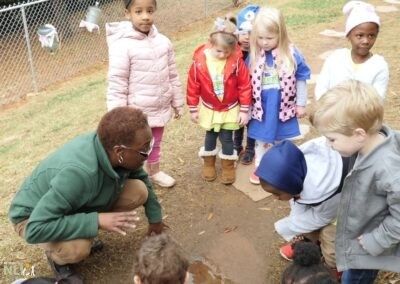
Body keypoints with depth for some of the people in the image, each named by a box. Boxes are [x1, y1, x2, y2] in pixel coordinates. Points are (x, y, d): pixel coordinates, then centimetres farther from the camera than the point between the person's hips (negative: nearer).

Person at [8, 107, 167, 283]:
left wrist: (154, 218, 8)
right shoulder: (78, 173, -42)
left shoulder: (110, 146, -20)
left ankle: (86, 234, 9)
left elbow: (141, 177, 2)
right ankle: (57, 256, 1)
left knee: (139, 191, -11)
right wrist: (97, 220, -39)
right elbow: (35, 230, -39)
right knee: (78, 248, -36)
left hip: (81, 203, 6)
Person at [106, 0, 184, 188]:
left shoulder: (163, 41, -3)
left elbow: (172, 76, 7)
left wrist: (177, 103, 13)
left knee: (155, 144, 26)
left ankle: (154, 172, 50)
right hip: (137, 114, -5)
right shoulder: (122, 46, -20)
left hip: (160, 109, 6)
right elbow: (116, 86, -18)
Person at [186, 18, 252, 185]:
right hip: (209, 109, 1)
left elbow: (245, 86, -12)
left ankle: (228, 166, 30)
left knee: (226, 138, 8)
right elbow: (193, 86, -8)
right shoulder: (199, 60, -18)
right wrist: (193, 109, -2)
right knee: (210, 136, 17)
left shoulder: (236, 61, -20)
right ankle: (208, 163, 38)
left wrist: (244, 110, -8)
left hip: (230, 109, -1)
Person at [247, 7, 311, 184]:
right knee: (262, 139, 18)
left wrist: (301, 104, 0)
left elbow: (301, 80, -4)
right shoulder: (253, 55, -10)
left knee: (281, 140, 18)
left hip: (283, 107, -1)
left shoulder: (291, 54, -15)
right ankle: (260, 168, 38)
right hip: (261, 107, 1)